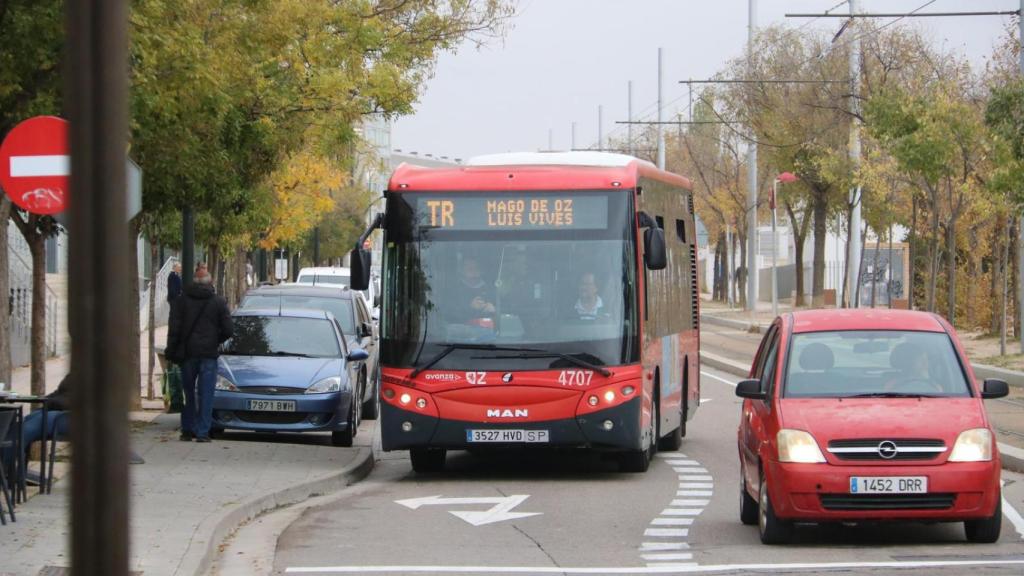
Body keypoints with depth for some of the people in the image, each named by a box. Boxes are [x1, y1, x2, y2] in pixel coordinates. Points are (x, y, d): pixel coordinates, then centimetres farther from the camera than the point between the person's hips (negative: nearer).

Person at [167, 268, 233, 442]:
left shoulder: (181, 301, 1)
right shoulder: (218, 302, 0)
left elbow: (174, 329, -3)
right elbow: (228, 330, -2)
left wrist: (171, 352, 3)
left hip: (188, 353, 1)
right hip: (209, 354, -1)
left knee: (189, 393, 12)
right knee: (206, 395, 1)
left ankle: (187, 429, 13)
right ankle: (202, 432, -4)